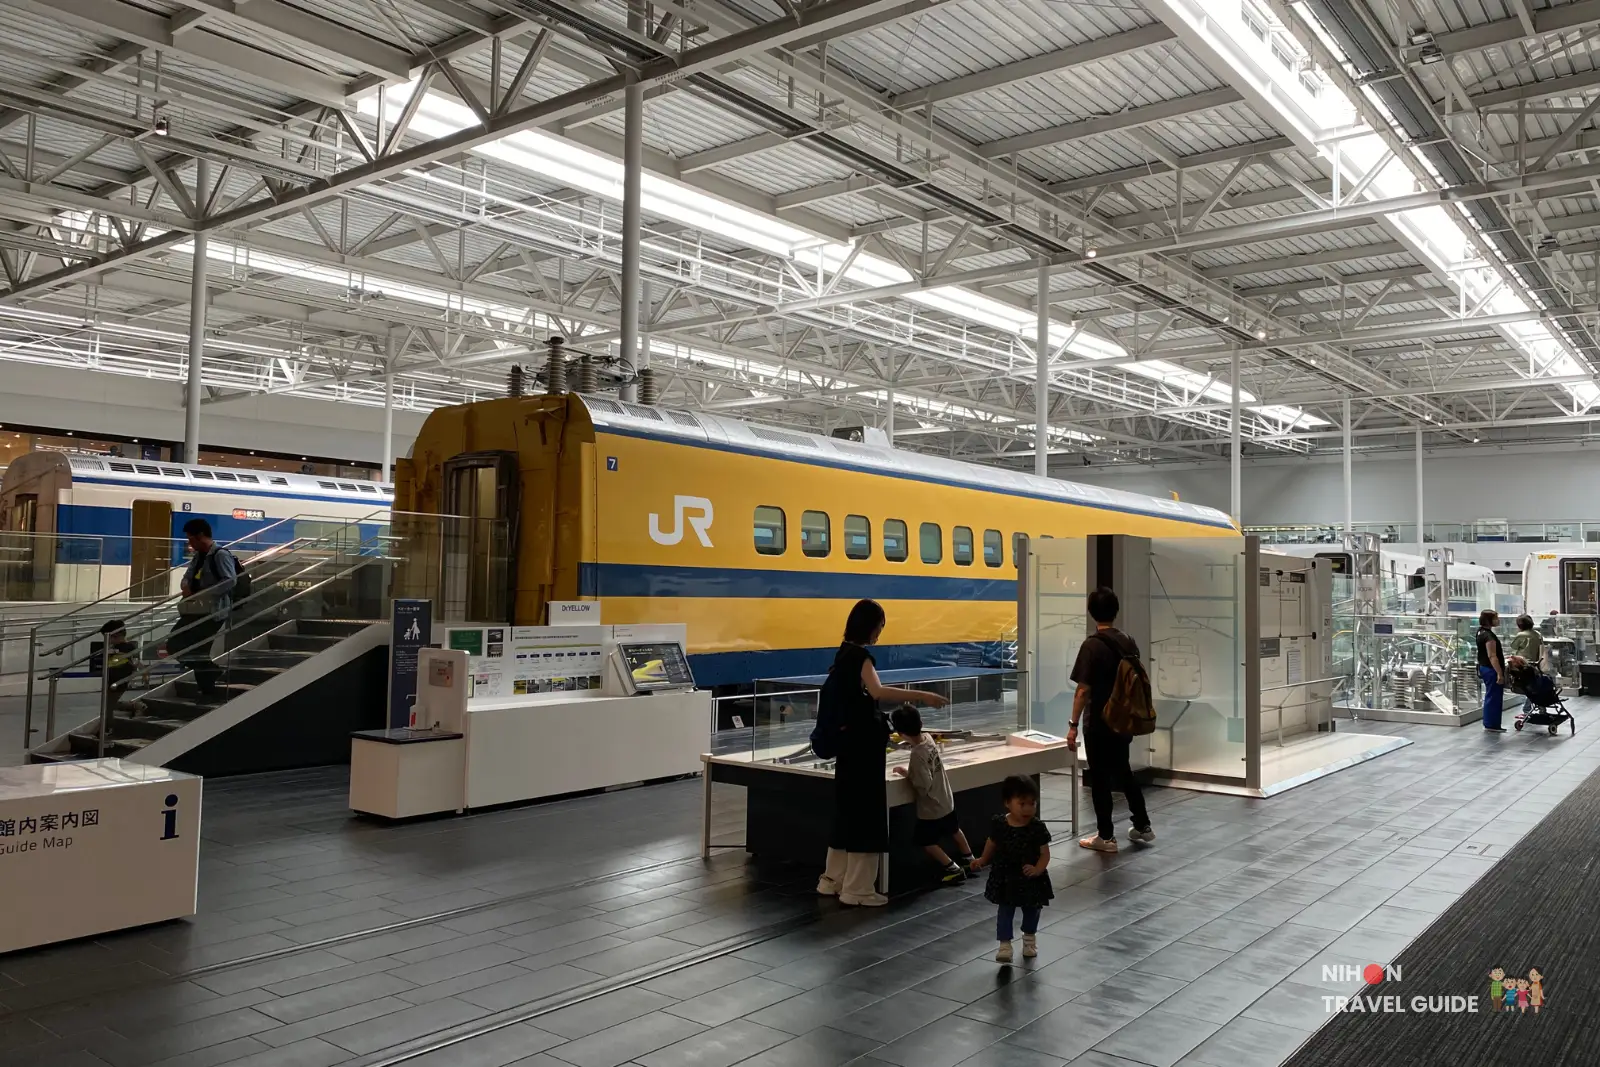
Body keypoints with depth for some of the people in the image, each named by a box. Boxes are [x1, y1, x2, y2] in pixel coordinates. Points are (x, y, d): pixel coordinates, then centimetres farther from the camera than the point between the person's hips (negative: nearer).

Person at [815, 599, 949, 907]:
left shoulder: (846, 653, 12)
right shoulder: (859, 656, -17)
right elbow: (877, 691, -34)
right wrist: (921, 696, -36)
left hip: (849, 740, 10)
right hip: (862, 742, -10)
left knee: (848, 808, 15)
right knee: (865, 810, -3)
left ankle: (833, 879, 23)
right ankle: (858, 888, 3)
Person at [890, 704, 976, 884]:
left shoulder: (917, 755, -32)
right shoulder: (928, 738, -8)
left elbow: (924, 786, -29)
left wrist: (907, 773, -17)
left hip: (931, 807, -8)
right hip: (946, 800, 8)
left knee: (924, 841, 12)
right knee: (953, 830, 30)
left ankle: (953, 869, 9)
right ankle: (969, 860, 46)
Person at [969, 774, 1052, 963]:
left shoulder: (1038, 828, -17)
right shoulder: (998, 824, -13)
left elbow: (1045, 853, -13)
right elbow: (991, 844, 6)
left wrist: (1037, 869, -28)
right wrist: (982, 861, 13)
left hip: (1031, 879, 1)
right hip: (1005, 878, 0)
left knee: (1031, 910, 20)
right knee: (1005, 911, 3)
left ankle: (1029, 938, 44)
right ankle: (1005, 945, 10)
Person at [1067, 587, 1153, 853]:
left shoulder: (1092, 645, -17)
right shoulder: (1128, 643, 4)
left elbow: (1083, 690, -19)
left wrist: (1073, 724, -15)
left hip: (1098, 723, -7)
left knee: (1100, 778, 4)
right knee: (1123, 772, 21)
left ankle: (1106, 837, 11)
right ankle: (1142, 826, 28)